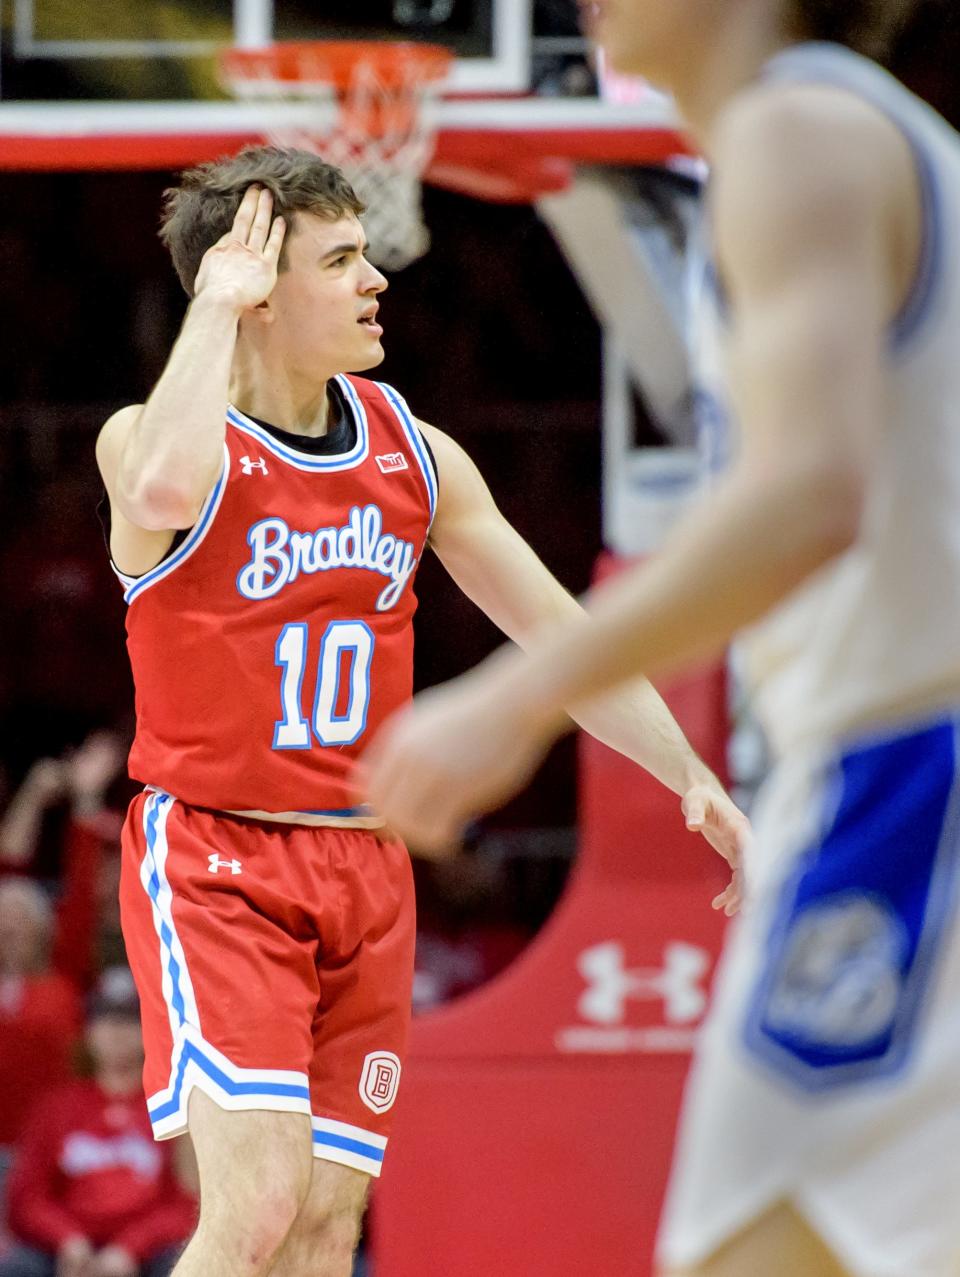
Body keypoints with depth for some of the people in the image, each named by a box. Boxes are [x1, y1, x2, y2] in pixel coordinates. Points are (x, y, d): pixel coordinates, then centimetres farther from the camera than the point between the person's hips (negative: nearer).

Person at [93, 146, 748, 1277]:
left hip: (365, 865, 6)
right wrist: (216, 299, -24)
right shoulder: (153, 438, -10)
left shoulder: (413, 452, 7)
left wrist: (691, 777, 5)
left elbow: (554, 629, 14)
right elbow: (166, 486, -37)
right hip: (213, 855, -6)